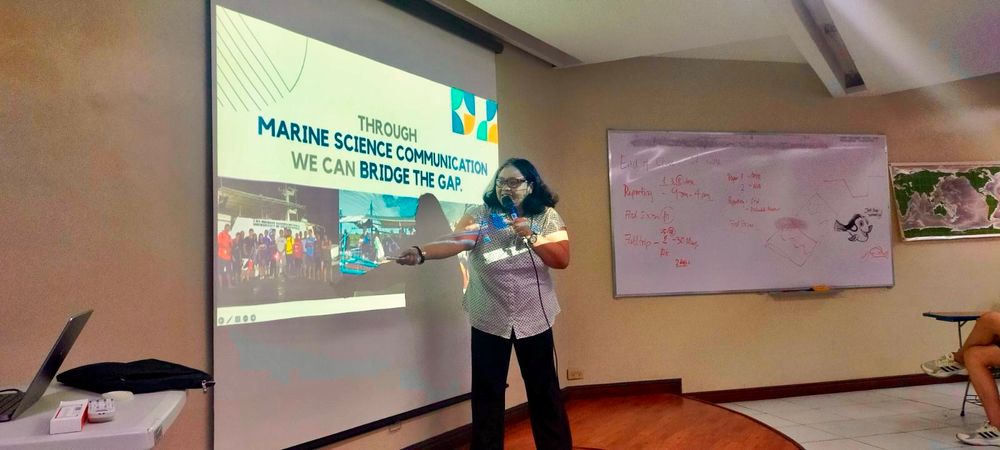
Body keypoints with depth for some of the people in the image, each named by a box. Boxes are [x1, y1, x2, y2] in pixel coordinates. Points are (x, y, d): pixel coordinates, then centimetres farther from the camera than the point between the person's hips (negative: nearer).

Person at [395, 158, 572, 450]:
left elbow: (562, 260, -7)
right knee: (487, 393, 5)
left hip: (534, 318, 1)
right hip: (488, 319, 0)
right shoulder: (480, 215, -6)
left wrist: (530, 236, -20)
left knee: (544, 390, 8)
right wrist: (421, 252, -41)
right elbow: (455, 241, -23)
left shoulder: (547, 217, 0)